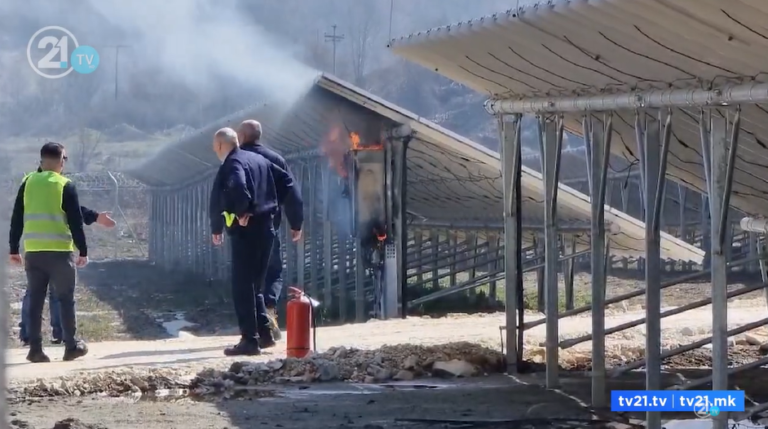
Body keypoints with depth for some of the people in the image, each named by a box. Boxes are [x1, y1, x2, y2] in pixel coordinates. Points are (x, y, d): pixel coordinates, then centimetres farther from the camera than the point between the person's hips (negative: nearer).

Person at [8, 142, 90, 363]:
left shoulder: (27, 184, 8)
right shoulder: (66, 186, -4)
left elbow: (16, 219, 10)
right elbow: (76, 221, -5)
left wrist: (14, 249, 16)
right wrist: (83, 251, 1)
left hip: (33, 251, 4)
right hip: (60, 251, -4)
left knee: (35, 301, 7)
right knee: (65, 299, 6)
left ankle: (35, 348, 4)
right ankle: (71, 346, 9)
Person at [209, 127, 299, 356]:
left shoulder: (232, 164, -11)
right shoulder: (259, 159, 16)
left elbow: (238, 187, -31)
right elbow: (286, 180, 20)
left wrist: (242, 213, -18)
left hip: (245, 231, -8)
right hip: (266, 227, 9)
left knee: (242, 287, -4)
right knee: (254, 284, 18)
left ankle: (250, 340, -5)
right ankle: (264, 333, 20)